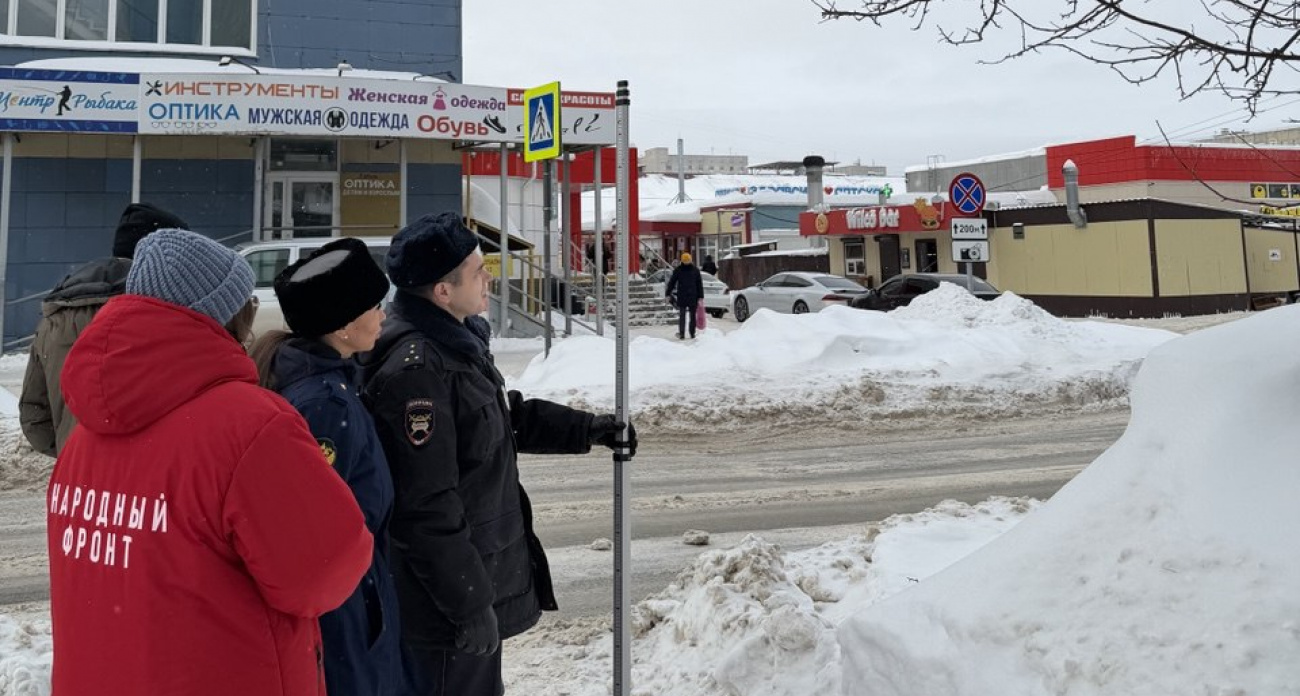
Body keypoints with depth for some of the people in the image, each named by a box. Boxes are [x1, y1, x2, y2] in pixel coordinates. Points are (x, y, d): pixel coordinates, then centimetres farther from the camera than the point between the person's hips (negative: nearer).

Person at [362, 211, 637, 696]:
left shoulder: (456, 341, 8)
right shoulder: (415, 369, -26)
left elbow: (509, 417, 23)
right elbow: (427, 507, -27)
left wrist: (589, 429, 17)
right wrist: (470, 602, -21)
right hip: (447, 602, -10)